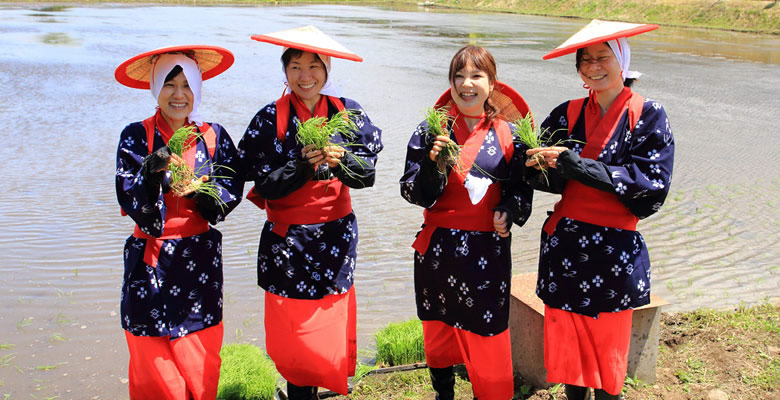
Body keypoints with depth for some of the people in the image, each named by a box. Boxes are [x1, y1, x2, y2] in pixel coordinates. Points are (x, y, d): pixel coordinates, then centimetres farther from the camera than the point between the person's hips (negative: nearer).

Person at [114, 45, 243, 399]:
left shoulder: (213, 136, 3)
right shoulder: (137, 137, -3)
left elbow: (231, 191, -2)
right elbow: (128, 197, -11)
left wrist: (200, 189, -22)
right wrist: (153, 167, -28)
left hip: (200, 256, 2)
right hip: (150, 259, -1)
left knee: (200, 359, 5)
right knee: (153, 356, -1)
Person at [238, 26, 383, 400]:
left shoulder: (348, 113, 0)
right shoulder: (270, 120, -4)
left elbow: (368, 173, -7)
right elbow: (265, 186, -9)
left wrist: (340, 160, -26)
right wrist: (302, 165, -24)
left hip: (337, 237, 2)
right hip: (288, 242, -2)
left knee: (331, 329, 9)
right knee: (295, 335, 0)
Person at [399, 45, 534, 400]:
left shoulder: (508, 133, 1)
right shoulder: (432, 129, -1)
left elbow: (522, 187, 8)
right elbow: (412, 191, -4)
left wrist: (508, 212, -11)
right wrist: (433, 163, -22)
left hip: (489, 247, 0)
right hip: (439, 245, 0)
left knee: (487, 331, 4)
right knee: (439, 329, 12)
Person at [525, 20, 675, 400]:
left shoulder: (648, 115, -4)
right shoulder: (568, 114, 5)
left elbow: (652, 182, -14)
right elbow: (548, 179, 4)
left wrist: (579, 166, -21)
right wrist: (543, 165, -21)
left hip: (615, 249, -3)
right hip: (565, 246, 3)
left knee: (608, 345, 7)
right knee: (567, 341, 9)